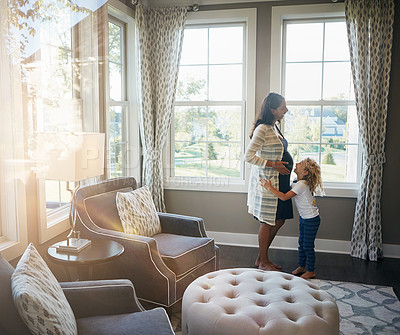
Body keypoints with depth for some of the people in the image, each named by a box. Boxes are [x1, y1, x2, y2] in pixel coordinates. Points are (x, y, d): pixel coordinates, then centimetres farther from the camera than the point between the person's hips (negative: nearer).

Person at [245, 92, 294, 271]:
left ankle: (261, 258, 25)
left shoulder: (274, 127, 13)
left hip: (278, 180, 10)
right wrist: (273, 165, -21)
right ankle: (263, 262, 15)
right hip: (266, 181, -10)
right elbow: (249, 156, -20)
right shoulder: (262, 129, -17)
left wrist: (285, 166, 16)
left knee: (279, 220, 13)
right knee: (267, 222, 0)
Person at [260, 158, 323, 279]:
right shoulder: (296, 183, 2)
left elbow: (284, 197, -31)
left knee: (308, 246, 1)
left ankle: (310, 271, 15)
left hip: (312, 219, -9)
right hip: (303, 218, 9)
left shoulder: (302, 185, -27)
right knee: (301, 243, 16)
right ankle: (302, 266, 30)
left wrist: (269, 187, -28)